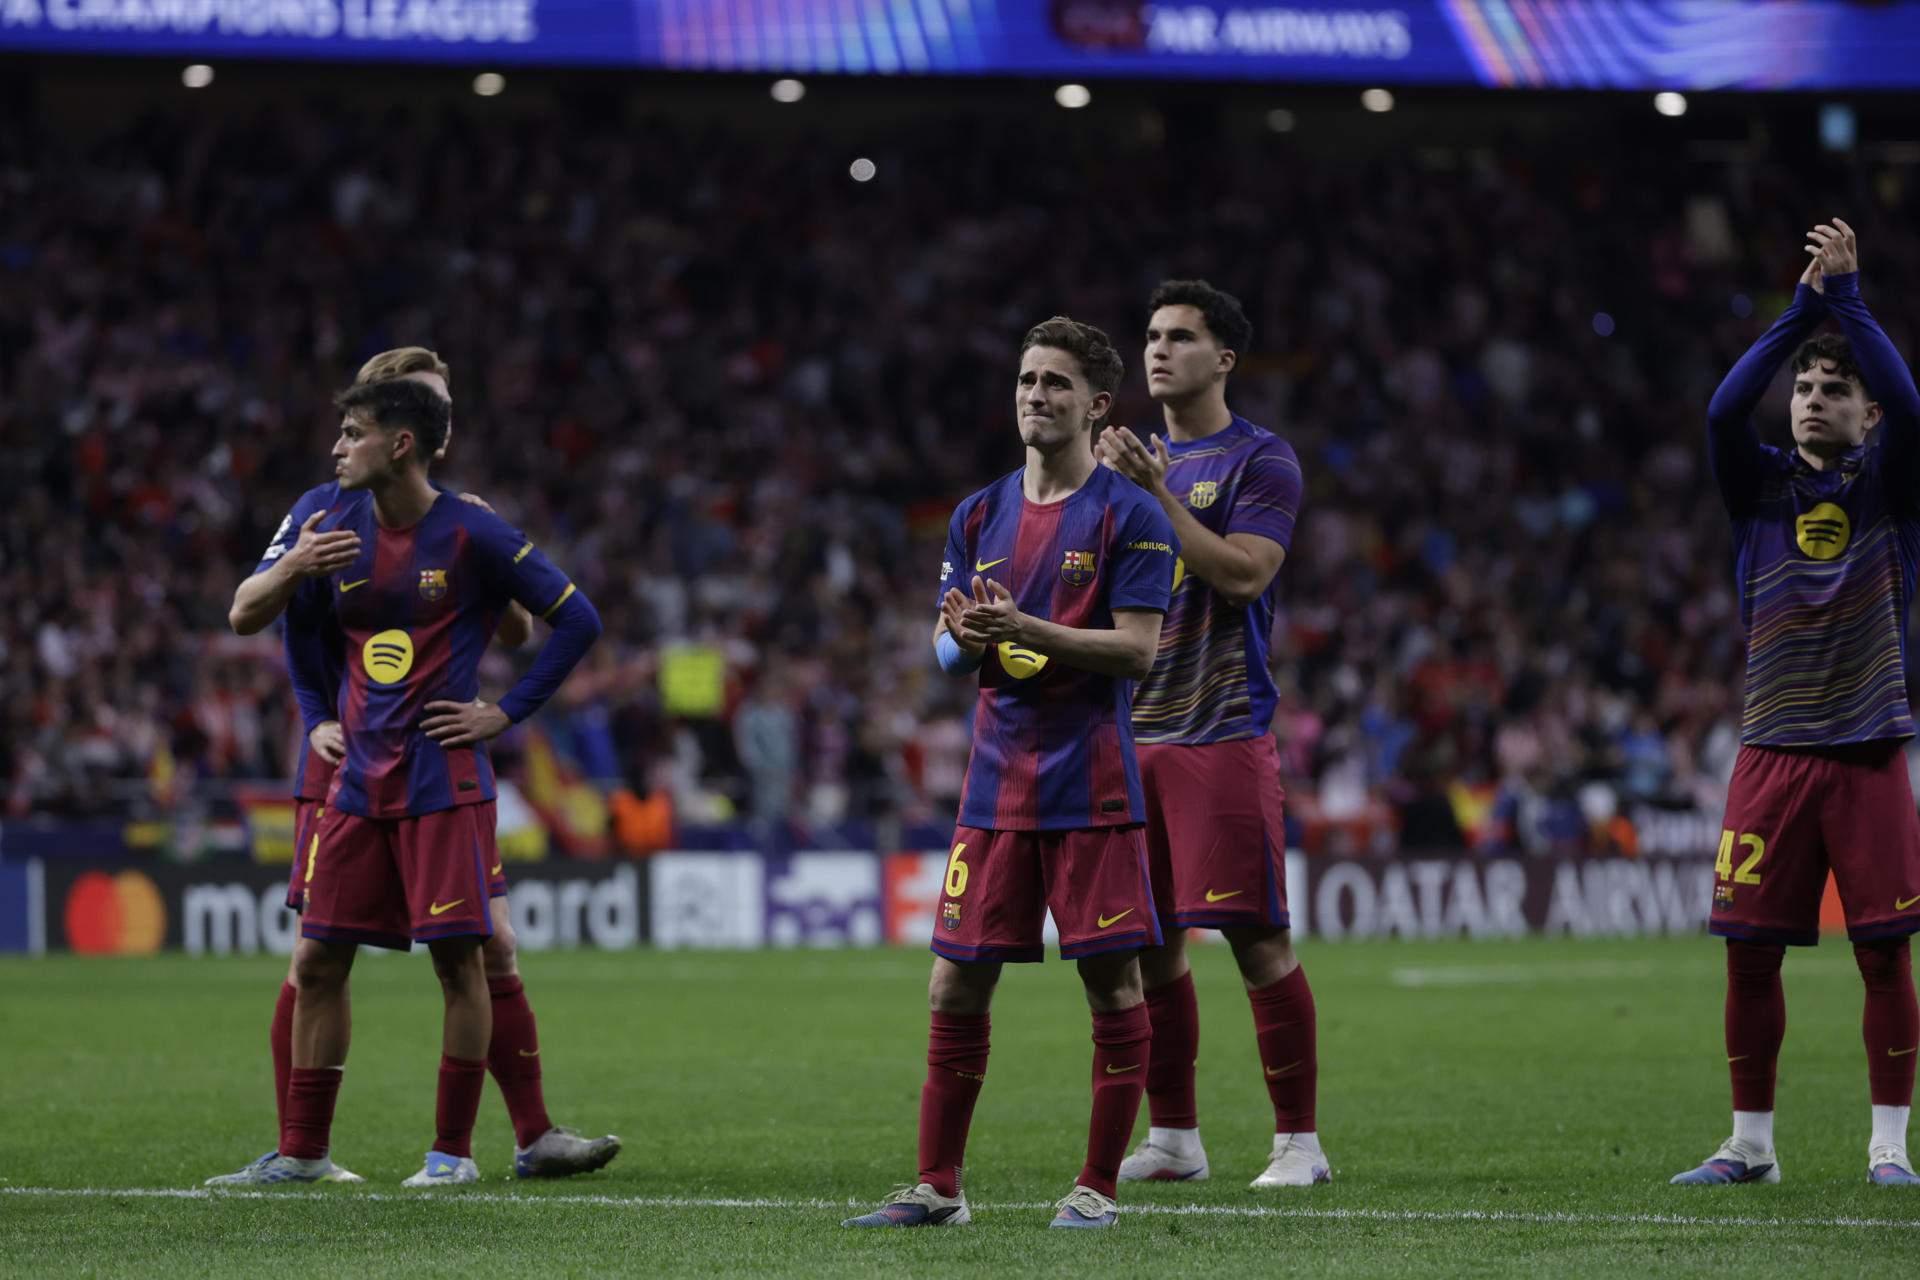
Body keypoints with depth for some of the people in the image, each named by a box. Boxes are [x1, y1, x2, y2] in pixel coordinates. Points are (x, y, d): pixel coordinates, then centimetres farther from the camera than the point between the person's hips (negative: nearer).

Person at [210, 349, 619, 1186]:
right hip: (344, 764, -3)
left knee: (492, 950, 0)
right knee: (317, 957, -4)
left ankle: (534, 1139, 4)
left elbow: (517, 634, 7)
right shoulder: (330, 510, -1)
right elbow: (244, 617, -4)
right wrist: (293, 568, -26)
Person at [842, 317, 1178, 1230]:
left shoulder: (1129, 517, -3)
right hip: (997, 784, 5)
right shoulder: (980, 515, 13)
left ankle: (1098, 1187, 7)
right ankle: (938, 1187, 10)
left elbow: (1136, 648, -11)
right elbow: (947, 646, 17)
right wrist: (963, 639, -7)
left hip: (1092, 787, -5)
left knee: (1112, 984, -2)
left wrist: (1026, 630, -21)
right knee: (955, 988, 3)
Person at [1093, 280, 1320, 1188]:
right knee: (1150, 941, 6)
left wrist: (1156, 495, -19)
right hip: (1134, 730, 6)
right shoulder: (1137, 461, 17)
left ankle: (1298, 1139, -2)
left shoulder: (1260, 460, -3)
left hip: (1223, 729, -6)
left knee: (1256, 936, -8)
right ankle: (1173, 1139, 13)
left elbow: (1242, 575, -17)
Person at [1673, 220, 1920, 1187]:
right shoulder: (1763, 487, 9)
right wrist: (1802, 307, -9)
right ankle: (1749, 1143, 10)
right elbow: (1723, 412, -9)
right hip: (1772, 748, 2)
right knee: (1750, 951, 0)